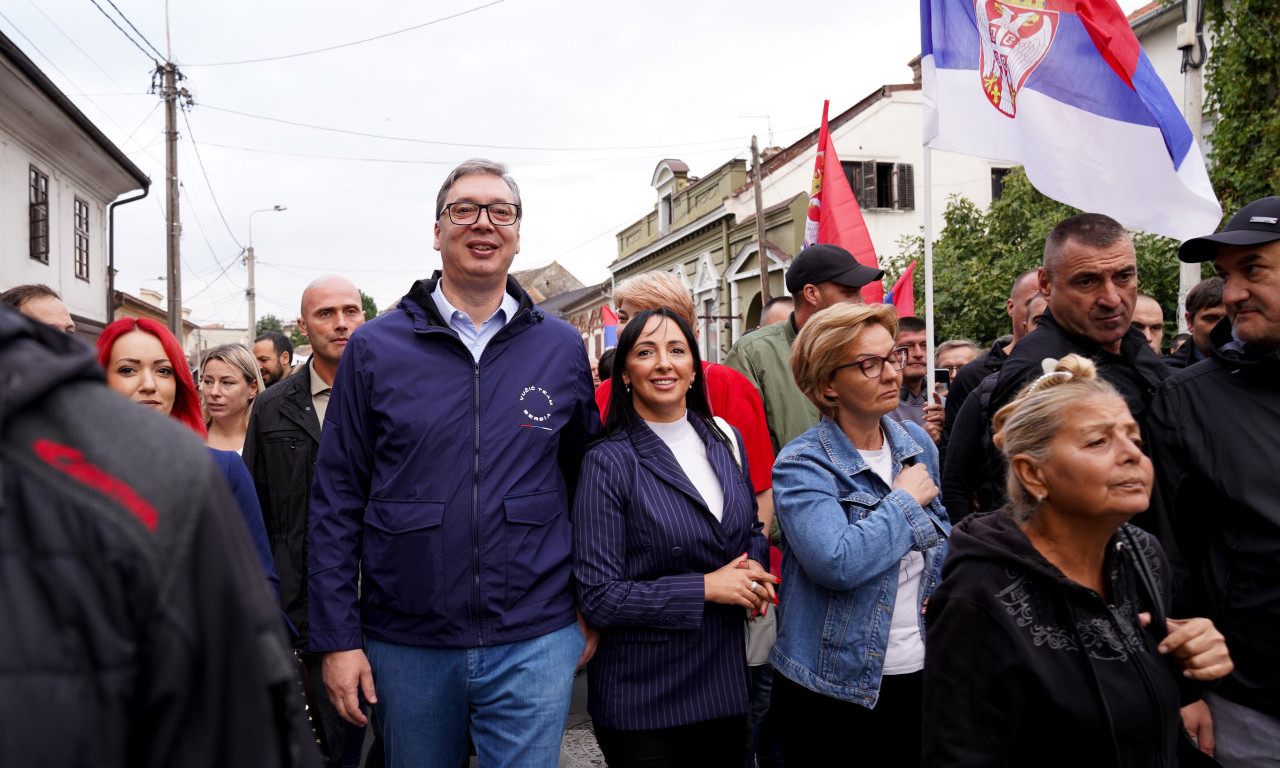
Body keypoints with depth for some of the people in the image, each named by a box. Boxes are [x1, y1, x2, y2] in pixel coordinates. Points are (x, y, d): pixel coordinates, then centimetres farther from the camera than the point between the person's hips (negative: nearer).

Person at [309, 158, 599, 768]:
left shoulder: (561, 348, 2)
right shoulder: (375, 347, -2)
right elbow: (336, 500, -1)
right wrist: (337, 637, -3)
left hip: (535, 643, 0)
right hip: (405, 644, 1)